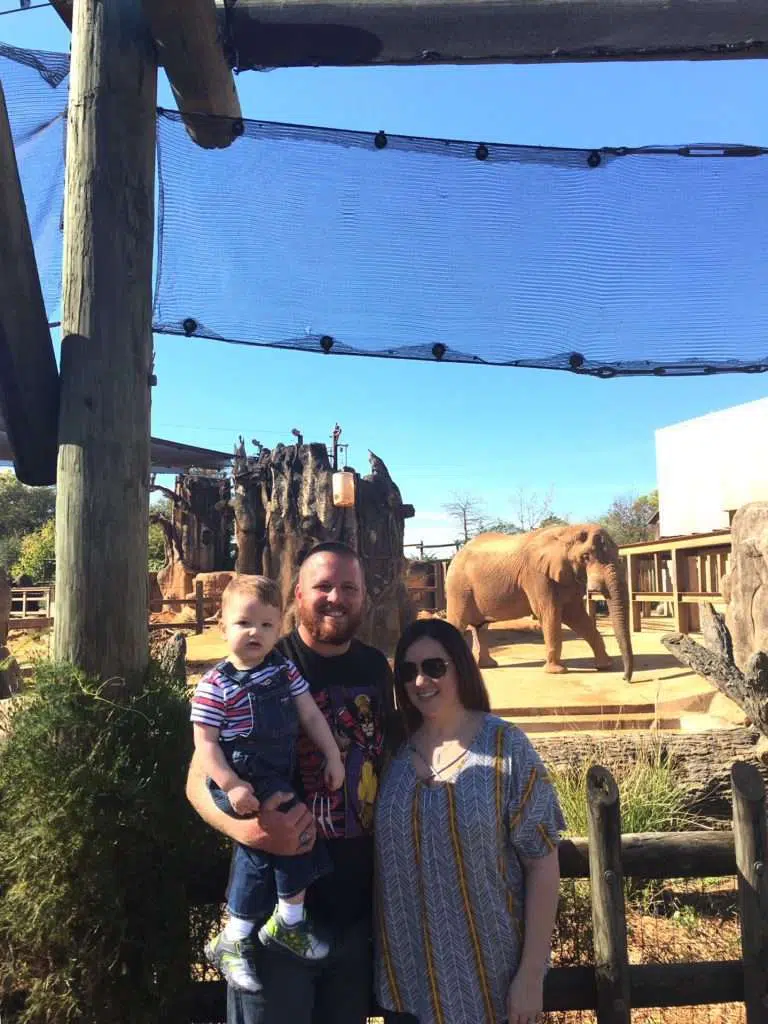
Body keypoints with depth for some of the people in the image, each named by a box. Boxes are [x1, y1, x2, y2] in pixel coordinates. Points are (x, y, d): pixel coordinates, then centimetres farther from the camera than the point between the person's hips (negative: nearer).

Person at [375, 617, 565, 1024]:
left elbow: (543, 863, -11)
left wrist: (531, 973, -12)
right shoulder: (394, 752, -3)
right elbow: (382, 857, 6)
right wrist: (380, 957, 3)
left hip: (489, 976, -3)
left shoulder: (505, 747, -13)